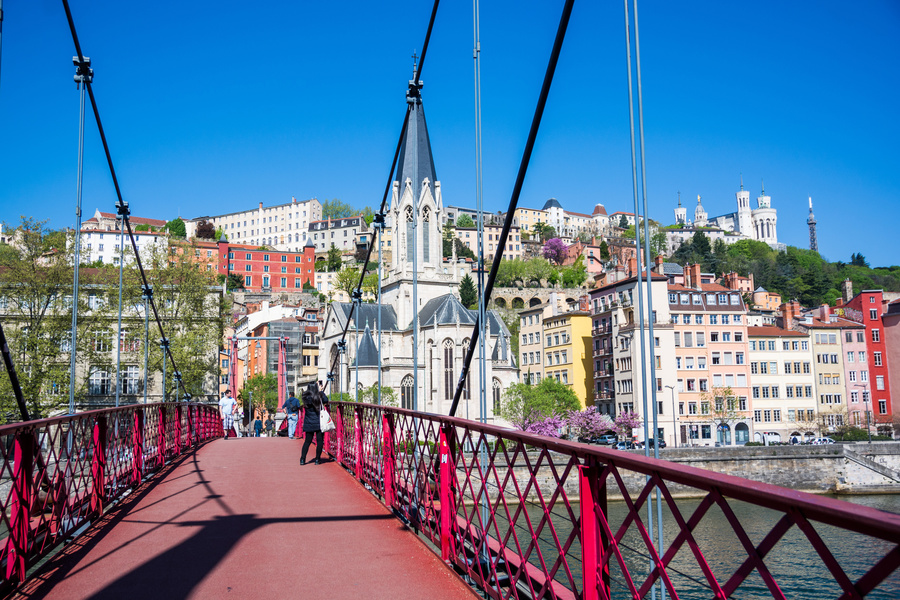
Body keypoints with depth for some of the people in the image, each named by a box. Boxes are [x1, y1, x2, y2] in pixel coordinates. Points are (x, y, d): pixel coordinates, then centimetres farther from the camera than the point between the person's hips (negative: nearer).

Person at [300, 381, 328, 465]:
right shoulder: (319, 396, -11)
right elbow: (326, 401, 2)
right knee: (319, 441, 5)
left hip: (308, 423, 3)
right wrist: (321, 391, 9)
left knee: (307, 441, 12)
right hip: (319, 423, -3)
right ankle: (317, 459, 6)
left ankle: (302, 459, 8)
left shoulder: (305, 397, -4)